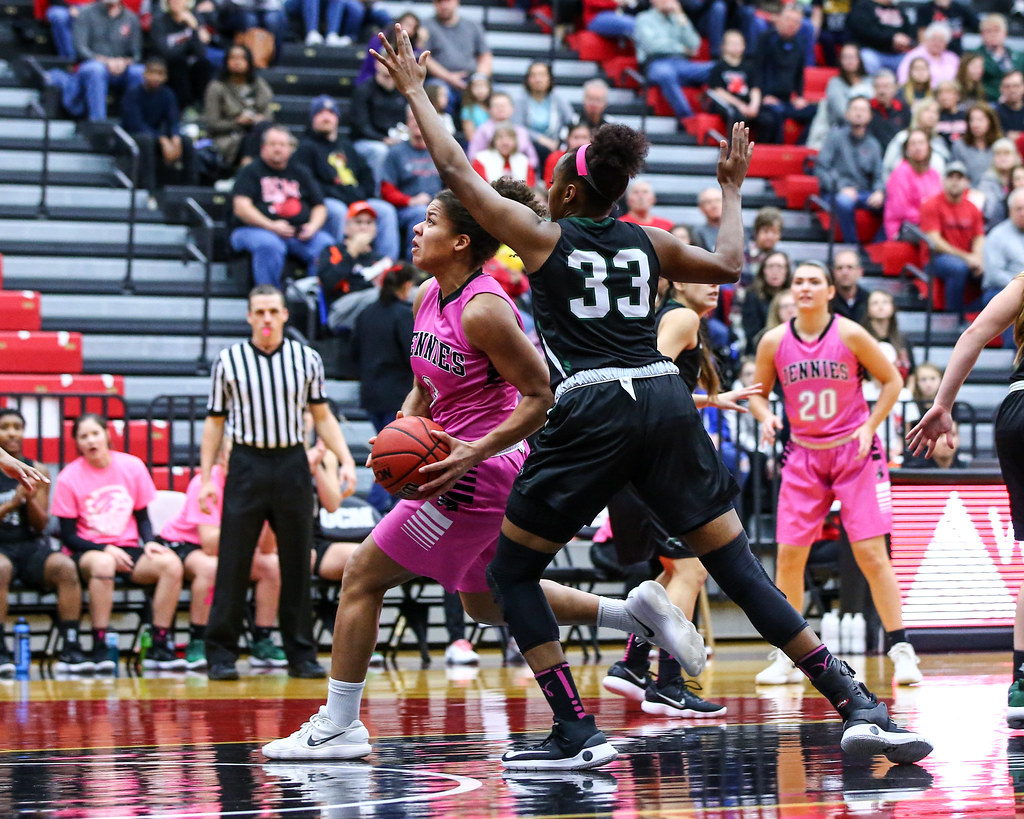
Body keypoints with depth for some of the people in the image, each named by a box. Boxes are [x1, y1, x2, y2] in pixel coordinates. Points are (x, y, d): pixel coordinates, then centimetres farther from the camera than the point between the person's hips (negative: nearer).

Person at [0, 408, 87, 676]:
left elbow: (41, 525, 8)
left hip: (31, 546, 3)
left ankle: (70, 650, -29)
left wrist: (30, 499, -11)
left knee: (65, 566, -29)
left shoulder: (38, 472, 11)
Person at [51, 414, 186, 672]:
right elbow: (68, 536, -3)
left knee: (171, 563, -25)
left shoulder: (132, 466, 3)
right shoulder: (69, 477, -4)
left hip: (128, 549, 3)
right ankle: (99, 650, -34)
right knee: (103, 563, -40)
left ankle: (159, 648, -19)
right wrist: (106, 550, -17)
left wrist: (149, 542, -8)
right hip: (87, 551, -3)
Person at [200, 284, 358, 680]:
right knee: (233, 563, -3)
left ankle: (302, 654, 12)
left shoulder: (307, 359, 6)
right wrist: (206, 478, 1)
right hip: (246, 465, -2)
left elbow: (322, 416, 12)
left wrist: (346, 460, 0)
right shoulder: (228, 361, 2)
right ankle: (221, 654, 3)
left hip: (292, 465, 2)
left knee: (297, 565, 4)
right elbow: (215, 422, 7)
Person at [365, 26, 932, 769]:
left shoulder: (542, 236, 8)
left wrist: (416, 92, 24)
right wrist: (732, 190, 44)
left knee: (511, 572, 10)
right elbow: (729, 264, 31)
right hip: (666, 403, 4)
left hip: (591, 412, -4)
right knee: (738, 565, 5)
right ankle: (860, 709, -4)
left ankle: (578, 734, 0)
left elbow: (456, 170, 12)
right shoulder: (649, 243, 17)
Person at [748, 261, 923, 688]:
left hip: (853, 450, -3)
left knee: (871, 552, -9)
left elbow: (892, 380, 1)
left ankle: (901, 651, -2)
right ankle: (788, 658, 12)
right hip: (803, 455, 3)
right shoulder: (774, 341, -2)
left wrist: (869, 426, -9)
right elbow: (758, 392, 10)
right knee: (788, 556, -1)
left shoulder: (850, 335, -9)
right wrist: (766, 417, -12)